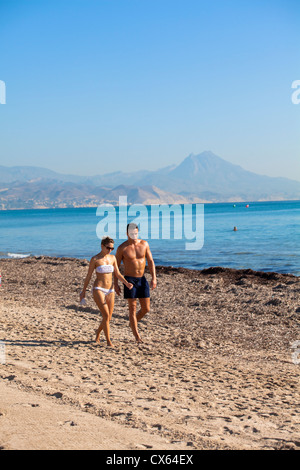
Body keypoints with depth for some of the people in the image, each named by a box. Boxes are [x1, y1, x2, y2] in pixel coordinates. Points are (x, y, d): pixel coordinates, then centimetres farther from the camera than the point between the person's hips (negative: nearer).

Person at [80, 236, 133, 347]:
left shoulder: (112, 258, 8)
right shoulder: (95, 259, -5)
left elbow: (117, 274, 9)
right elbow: (88, 276, 1)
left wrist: (126, 283, -7)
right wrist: (83, 291, 5)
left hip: (110, 291, 5)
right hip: (98, 289, -5)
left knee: (109, 318, 7)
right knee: (106, 315, -16)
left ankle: (97, 334, 35)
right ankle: (108, 341, -8)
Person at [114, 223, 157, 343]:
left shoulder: (144, 244, 2)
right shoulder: (122, 248, -7)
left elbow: (150, 261, 5)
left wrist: (154, 278, -4)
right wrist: (115, 284, -5)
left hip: (142, 279, 4)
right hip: (129, 280, -4)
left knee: (146, 309, 4)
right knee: (133, 309, -4)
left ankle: (133, 323, 33)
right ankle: (137, 337, 4)